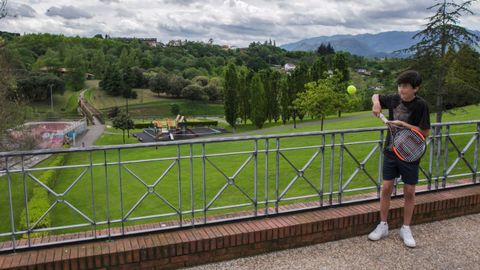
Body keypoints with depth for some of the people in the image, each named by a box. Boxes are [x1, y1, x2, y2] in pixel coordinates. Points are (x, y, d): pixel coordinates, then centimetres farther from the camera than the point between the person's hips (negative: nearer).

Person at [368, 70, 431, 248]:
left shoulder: (420, 105, -13)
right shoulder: (394, 99, -2)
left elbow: (425, 132, -14)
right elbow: (376, 96, 16)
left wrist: (403, 124, -20)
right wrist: (376, 102, -6)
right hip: (391, 151, 3)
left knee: (409, 192, 7)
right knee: (386, 189, 6)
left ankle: (406, 229, 22)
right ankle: (383, 226, 20)